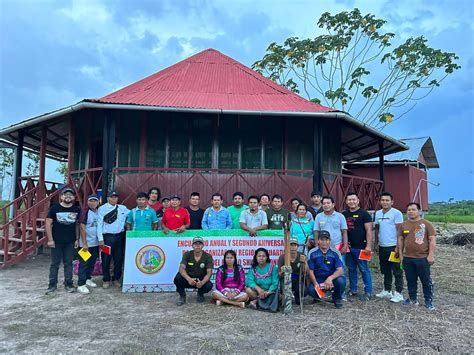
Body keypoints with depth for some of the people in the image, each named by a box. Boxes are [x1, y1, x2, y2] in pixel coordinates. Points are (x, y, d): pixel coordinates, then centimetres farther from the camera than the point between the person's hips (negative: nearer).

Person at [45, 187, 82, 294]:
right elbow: (48, 224, -4)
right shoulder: (54, 208, -5)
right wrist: (50, 240, -8)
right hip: (56, 241, -2)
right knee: (55, 263, 8)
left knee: (68, 263, 10)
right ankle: (52, 285, 19)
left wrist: (77, 238, 4)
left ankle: (68, 284, 21)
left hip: (70, 242, 2)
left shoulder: (77, 210, 3)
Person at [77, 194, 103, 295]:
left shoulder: (99, 212, 6)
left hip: (96, 243, 6)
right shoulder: (85, 212, -11)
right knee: (84, 264, 1)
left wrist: (101, 240, 8)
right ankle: (81, 284, 7)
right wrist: (84, 243, -15)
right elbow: (82, 229, -13)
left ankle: (88, 279, 32)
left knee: (92, 263, 16)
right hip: (86, 243, -6)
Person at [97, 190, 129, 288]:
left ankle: (116, 278, 24)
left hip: (119, 236, 3)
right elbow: (99, 224, -4)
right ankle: (106, 280, 19)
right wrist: (100, 239, -9)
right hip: (107, 236, -3)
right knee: (106, 259, 3)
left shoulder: (123, 208, 8)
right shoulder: (102, 209, -2)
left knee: (119, 258, 9)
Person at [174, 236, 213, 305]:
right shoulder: (187, 254, -9)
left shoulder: (208, 256, -11)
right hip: (188, 279, 0)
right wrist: (189, 279, -42)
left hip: (201, 280, 0)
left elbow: (209, 273, -18)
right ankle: (182, 296, 0)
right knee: (178, 278, -31)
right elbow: (181, 268, -22)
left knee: (209, 286, -32)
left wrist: (202, 282, -39)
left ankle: (200, 294, 6)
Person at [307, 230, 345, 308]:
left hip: (331, 280, 1)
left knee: (341, 281, -31)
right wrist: (315, 283, -21)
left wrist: (330, 278, -30)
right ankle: (318, 297, 10)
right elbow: (310, 271, -3)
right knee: (311, 290, -31)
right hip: (317, 280, -1)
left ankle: (337, 299, 3)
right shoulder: (313, 254, -1)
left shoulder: (334, 254, -1)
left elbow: (340, 270, -12)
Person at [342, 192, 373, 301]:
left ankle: (368, 292, 9)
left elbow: (369, 230, -8)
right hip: (348, 247, 5)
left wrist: (368, 246, -14)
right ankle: (353, 289, 24)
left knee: (364, 269, -1)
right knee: (351, 269, 13)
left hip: (361, 247, -5)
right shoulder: (343, 214, 10)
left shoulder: (364, 214, -3)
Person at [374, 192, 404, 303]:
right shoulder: (378, 213, 10)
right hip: (382, 247, 7)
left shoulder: (396, 213, -9)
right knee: (385, 270, 16)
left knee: (397, 271, 2)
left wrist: (398, 247, -15)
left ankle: (398, 293, 11)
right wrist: (376, 243, 14)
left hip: (393, 246, -6)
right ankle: (387, 291, 27)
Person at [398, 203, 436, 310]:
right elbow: (400, 240, 12)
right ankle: (412, 299, 27)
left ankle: (428, 301, 17)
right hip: (407, 258, 4)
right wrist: (401, 254, 8)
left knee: (426, 281, 5)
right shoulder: (404, 225, 7)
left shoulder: (426, 224, -4)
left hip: (423, 258, -4)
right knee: (410, 280, 13)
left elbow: (432, 240, -6)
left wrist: (431, 255, -11)